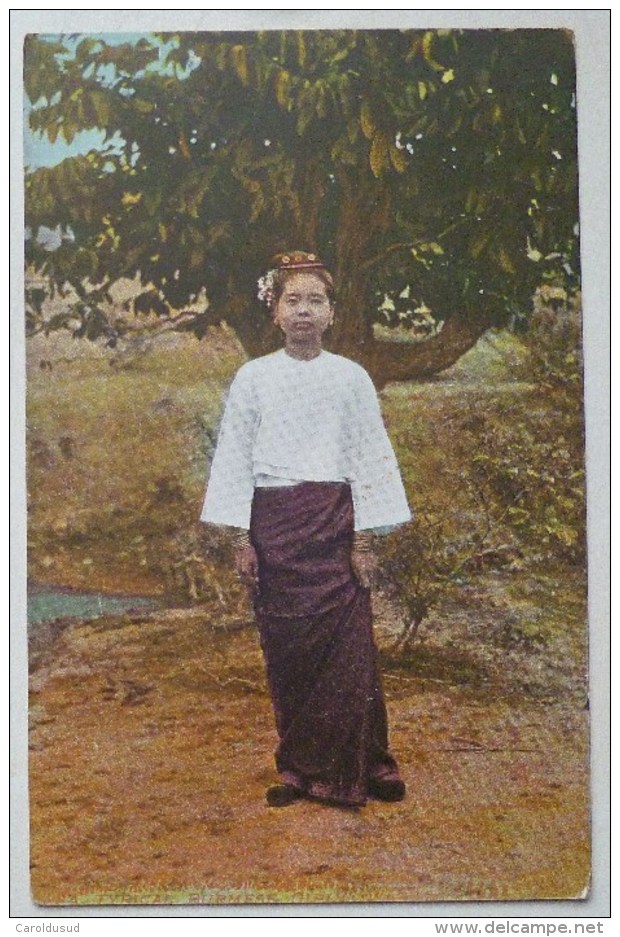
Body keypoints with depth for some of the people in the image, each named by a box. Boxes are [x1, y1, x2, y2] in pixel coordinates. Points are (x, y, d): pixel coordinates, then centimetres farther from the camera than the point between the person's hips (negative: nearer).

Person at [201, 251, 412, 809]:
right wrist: (242, 539, -1)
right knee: (286, 651, 4)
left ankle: (342, 770, 8)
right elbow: (236, 458, 5)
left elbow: (369, 458, 4)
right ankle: (297, 769, 16)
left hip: (334, 522, 0)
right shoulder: (253, 378, 5)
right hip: (273, 525, 1)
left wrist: (364, 537, -2)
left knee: (346, 651, -5)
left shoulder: (351, 377, 4)